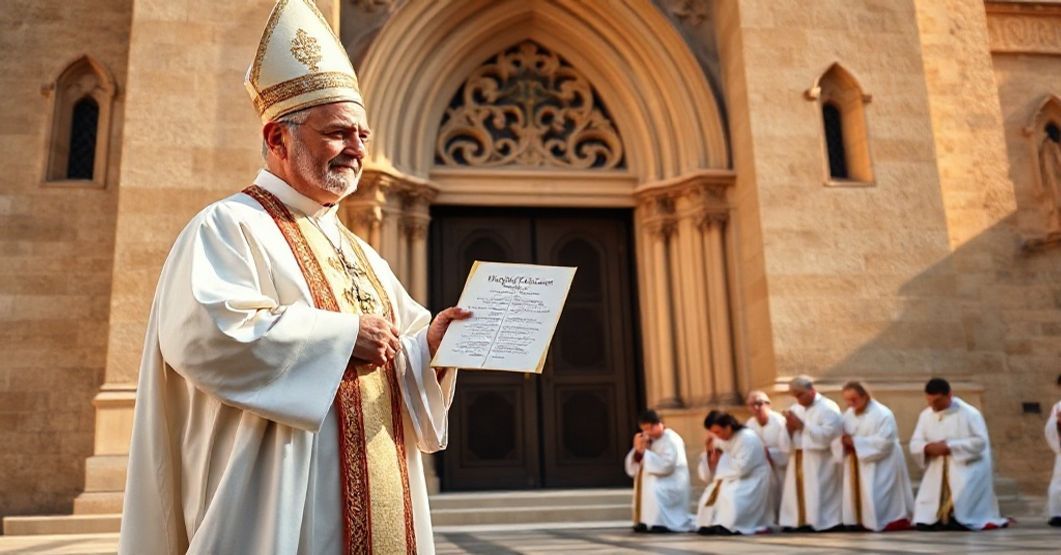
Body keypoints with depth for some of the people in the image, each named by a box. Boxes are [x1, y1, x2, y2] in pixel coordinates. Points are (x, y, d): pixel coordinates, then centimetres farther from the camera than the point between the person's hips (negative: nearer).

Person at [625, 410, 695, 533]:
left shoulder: (671, 440, -14)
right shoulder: (648, 439, 5)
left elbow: (665, 466, -28)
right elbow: (632, 469, 1)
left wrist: (644, 452, -23)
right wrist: (638, 450, -17)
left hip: (674, 484, -8)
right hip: (658, 481, 8)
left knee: (651, 485, -27)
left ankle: (659, 523, -19)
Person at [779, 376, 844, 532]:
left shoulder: (829, 408, -4)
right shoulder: (795, 409, 14)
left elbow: (827, 435, -17)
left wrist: (802, 425, -16)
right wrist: (789, 428, -9)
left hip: (820, 464, -6)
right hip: (798, 462, 6)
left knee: (817, 495, -8)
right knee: (796, 492, 3)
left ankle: (821, 521, -2)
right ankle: (797, 522, 6)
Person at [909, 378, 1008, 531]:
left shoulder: (969, 413, -10)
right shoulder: (925, 415, 3)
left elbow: (980, 441, -18)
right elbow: (915, 444, 2)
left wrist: (950, 446, -23)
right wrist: (928, 447, -21)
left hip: (968, 466, -4)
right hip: (938, 470, 4)